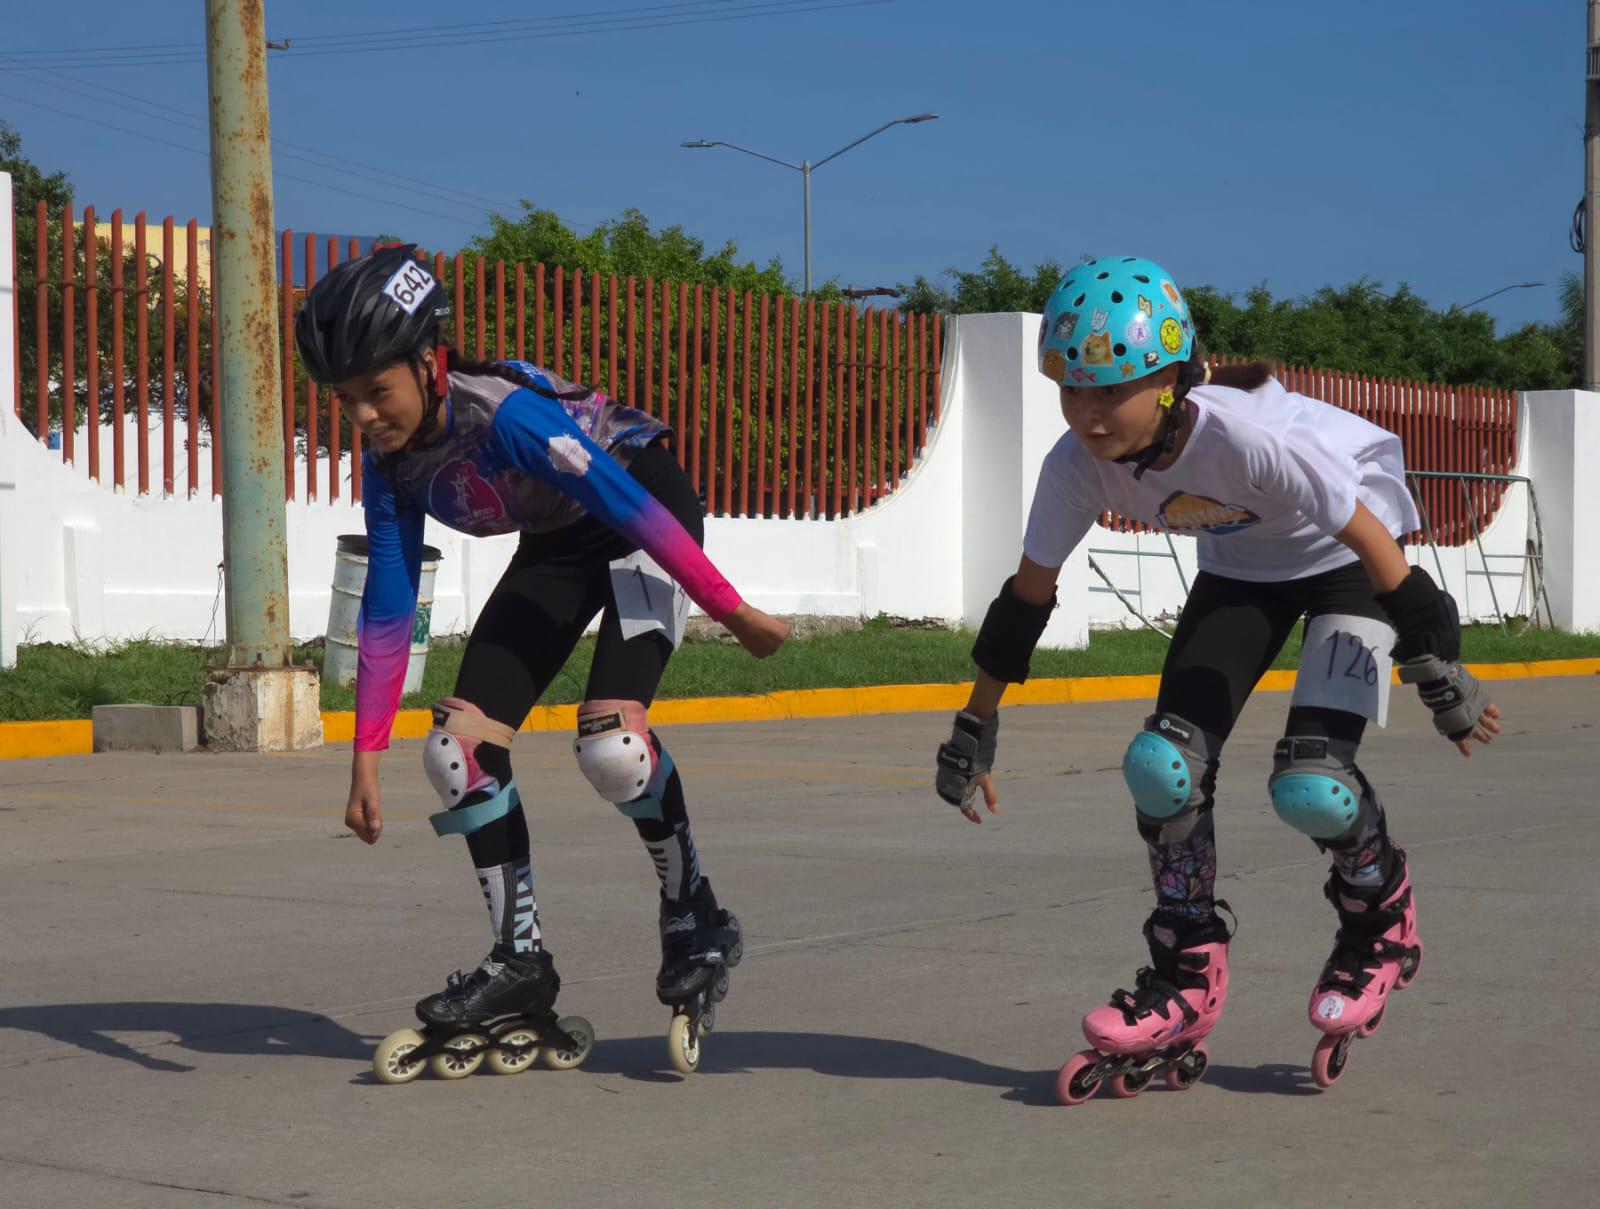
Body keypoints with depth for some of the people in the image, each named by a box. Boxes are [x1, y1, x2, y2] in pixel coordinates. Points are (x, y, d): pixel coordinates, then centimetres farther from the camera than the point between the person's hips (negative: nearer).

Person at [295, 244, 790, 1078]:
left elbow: (633, 508, -30)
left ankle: (694, 915, -4)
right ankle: (519, 960, 4)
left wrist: (735, 614, -25)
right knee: (457, 746, -6)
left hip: (642, 506, -7)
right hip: (557, 543, 7)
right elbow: (386, 613, -6)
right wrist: (366, 760, -7)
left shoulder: (507, 414, -34)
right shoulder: (390, 464, -11)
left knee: (609, 739, -28)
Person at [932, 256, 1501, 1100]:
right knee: (1162, 762, -11)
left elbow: (1378, 550, -29)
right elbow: (1027, 595, -8)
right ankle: (1186, 981, 7)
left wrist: (1442, 678, -20)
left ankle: (1381, 926, 12)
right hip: (1242, 565, 5)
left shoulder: (1249, 437, -40)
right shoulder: (1079, 462, -23)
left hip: (1348, 554, -5)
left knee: (1309, 784, -20)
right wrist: (975, 728, -3)